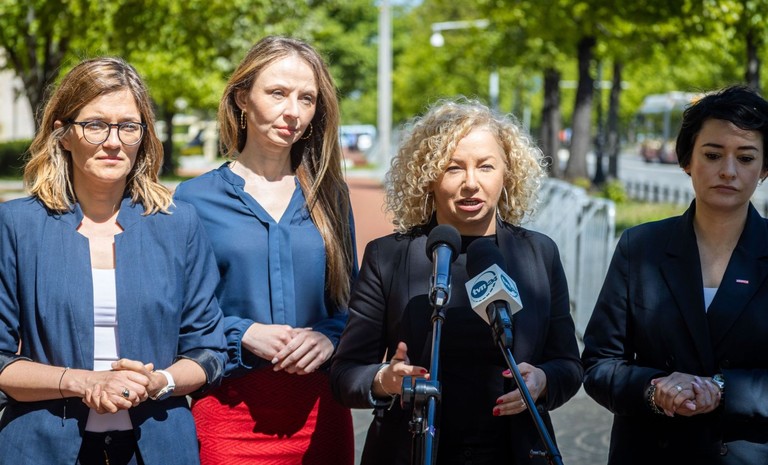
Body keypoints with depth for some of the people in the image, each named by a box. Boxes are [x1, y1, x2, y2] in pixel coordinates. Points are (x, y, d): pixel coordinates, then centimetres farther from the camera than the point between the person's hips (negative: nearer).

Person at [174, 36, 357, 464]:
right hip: (230, 408, -3)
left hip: (320, 409, 3)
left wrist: (330, 336, -8)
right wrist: (243, 334, -16)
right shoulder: (195, 200, 0)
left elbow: (352, 299, 12)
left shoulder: (329, 196, 9)